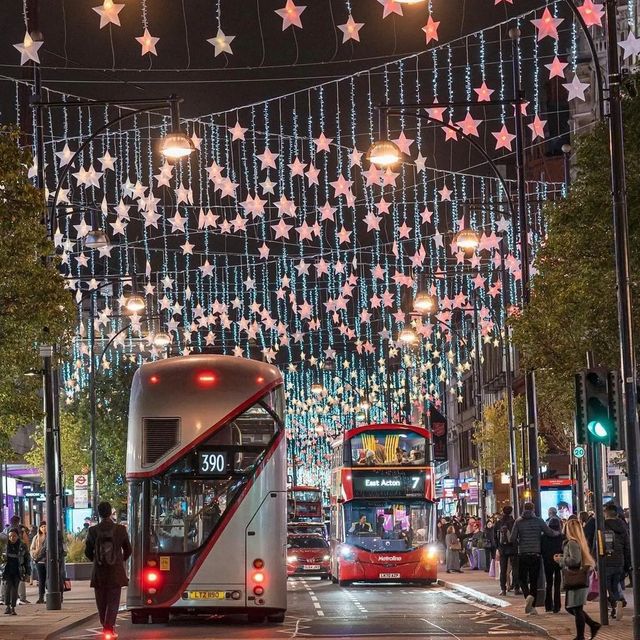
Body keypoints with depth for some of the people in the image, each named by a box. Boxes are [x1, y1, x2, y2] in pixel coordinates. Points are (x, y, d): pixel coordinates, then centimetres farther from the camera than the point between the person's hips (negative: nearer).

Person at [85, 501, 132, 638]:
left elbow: (88, 551, 1)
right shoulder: (120, 529, -6)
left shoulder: (93, 530, -6)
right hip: (116, 571, -1)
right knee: (113, 601, 2)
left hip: (99, 572, 1)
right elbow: (128, 550, 4)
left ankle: (106, 626, 24)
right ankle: (109, 628, -9)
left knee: (101, 601, 14)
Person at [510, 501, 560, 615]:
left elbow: (513, 538, -5)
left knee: (522, 578, 11)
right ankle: (532, 606, 4)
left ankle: (528, 595, -18)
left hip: (523, 555, -1)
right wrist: (558, 533, 14)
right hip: (536, 554, 1)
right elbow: (550, 532, -7)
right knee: (534, 580, 7)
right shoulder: (539, 521, -1)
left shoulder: (518, 522, -1)